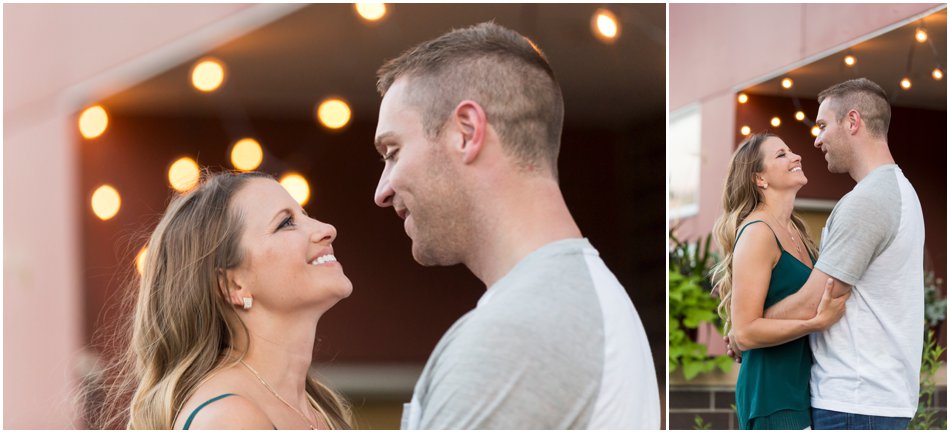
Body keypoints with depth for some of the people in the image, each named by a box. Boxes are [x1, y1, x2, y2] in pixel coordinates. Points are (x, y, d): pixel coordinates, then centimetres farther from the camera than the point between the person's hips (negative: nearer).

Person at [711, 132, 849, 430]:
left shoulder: (795, 230, 13)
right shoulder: (757, 233, -14)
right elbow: (745, 332, -19)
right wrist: (818, 322, -27)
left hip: (801, 389, 9)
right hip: (772, 396, -9)